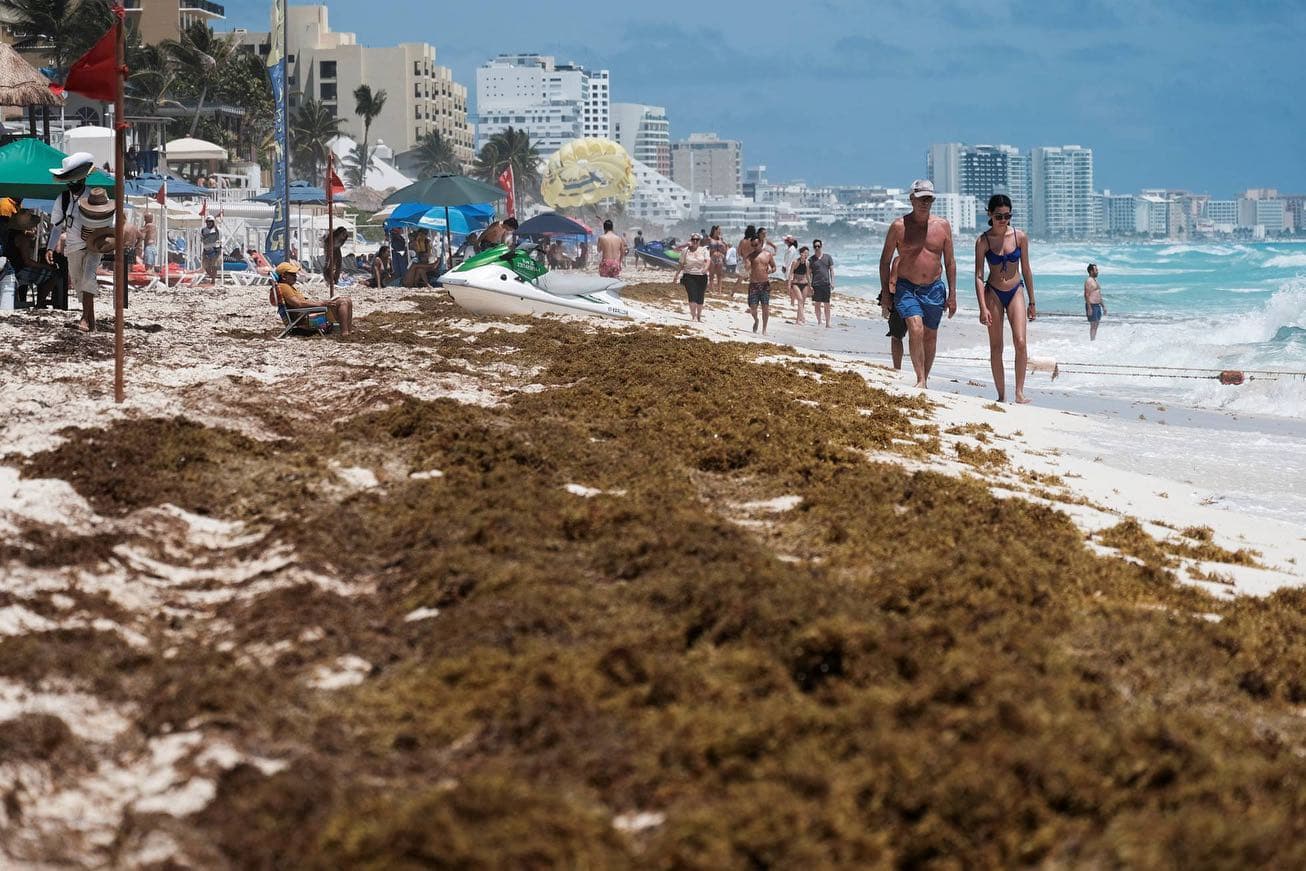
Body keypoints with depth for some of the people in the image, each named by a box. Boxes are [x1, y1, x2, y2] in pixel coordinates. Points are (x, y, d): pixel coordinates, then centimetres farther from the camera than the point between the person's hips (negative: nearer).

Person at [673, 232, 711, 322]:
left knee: (700, 298, 7)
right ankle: (693, 316, -16)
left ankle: (699, 316, 22)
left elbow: (708, 260, -12)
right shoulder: (685, 251, 6)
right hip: (689, 276, -1)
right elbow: (681, 264, 13)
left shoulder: (704, 250, 2)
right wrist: (677, 274, 11)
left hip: (701, 276, 1)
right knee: (692, 296, -14)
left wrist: (705, 268, -31)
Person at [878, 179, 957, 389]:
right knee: (916, 330, -22)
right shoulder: (899, 227, -4)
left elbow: (950, 262, 9)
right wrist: (885, 293, -1)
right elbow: (885, 260, 2)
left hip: (934, 289, 3)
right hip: (906, 288, -3)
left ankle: (925, 380, 25)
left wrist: (952, 295, 5)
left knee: (930, 337, 11)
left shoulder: (942, 226, 4)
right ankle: (920, 380, -21)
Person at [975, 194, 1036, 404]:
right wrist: (983, 308, -17)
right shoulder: (983, 241, -8)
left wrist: (1032, 303, 8)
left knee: (1020, 342, -14)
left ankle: (1020, 392, -9)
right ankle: (1001, 395, 8)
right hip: (993, 293, -1)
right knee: (996, 347, 2)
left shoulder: (1020, 237, -3)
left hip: (1015, 292, 1)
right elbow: (978, 276, -9)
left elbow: (1026, 271, 5)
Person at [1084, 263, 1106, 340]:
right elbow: (1086, 295, -18)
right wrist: (1089, 308, -24)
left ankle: (1094, 340, 14)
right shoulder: (1088, 281, -12)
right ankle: (1092, 341, -8)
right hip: (1092, 306, -9)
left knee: (1096, 325, 10)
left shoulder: (1095, 280, 17)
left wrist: (1103, 306, 22)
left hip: (1098, 305, 9)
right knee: (1093, 325, -9)